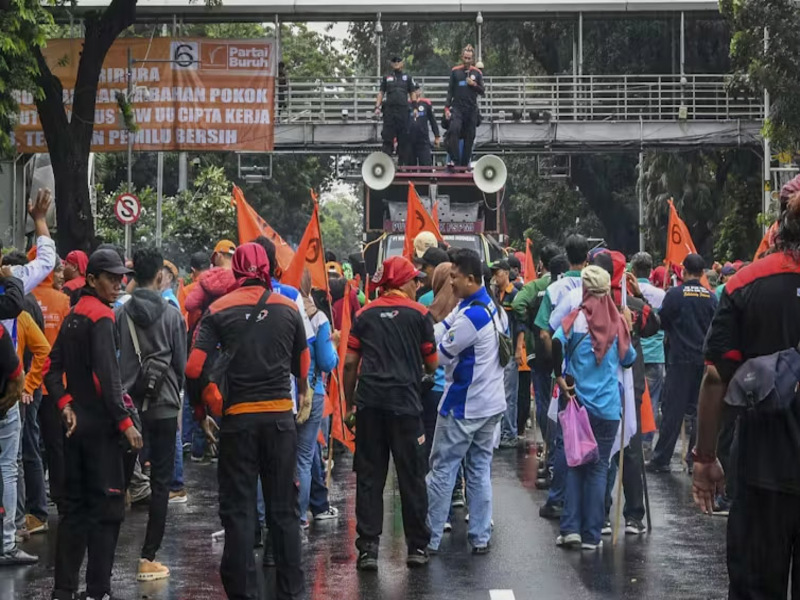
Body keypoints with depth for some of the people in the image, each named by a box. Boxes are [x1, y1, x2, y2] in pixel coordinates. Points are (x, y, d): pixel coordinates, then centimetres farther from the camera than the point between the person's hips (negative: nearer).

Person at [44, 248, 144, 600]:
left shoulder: (73, 317, 14)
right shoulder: (101, 317, -13)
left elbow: (53, 368, 12)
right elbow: (107, 376, -21)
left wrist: (65, 404, 1)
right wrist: (124, 422, -20)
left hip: (77, 422, 8)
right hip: (100, 425, -8)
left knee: (75, 506, 12)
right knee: (106, 508, -3)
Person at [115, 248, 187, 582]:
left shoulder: (120, 314, -2)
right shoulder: (171, 314, -5)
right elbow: (181, 363, 0)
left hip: (127, 404, 2)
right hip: (163, 406, -2)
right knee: (160, 482, 3)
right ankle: (148, 558, 0)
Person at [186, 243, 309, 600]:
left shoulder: (220, 310, -3)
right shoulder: (288, 309, 2)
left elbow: (194, 369, -11)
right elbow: (302, 365, 12)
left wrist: (215, 402, 3)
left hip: (238, 417, -1)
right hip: (281, 414, 2)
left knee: (238, 508, 6)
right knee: (283, 508, 10)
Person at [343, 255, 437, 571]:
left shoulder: (365, 314, 9)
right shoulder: (418, 314, 2)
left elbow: (350, 363, 6)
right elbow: (431, 364, 4)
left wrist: (349, 402, 14)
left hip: (369, 402, 2)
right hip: (405, 402, -2)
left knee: (369, 476, 6)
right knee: (411, 476, 7)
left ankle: (368, 548, 3)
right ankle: (417, 547, 12)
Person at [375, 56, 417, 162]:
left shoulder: (407, 77, 15)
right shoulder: (386, 78, 15)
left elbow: (412, 93, 13)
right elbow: (381, 93, 13)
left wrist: (415, 107, 2)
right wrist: (377, 107, 1)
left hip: (403, 110, 0)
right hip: (389, 110, 0)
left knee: (403, 138, 0)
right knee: (387, 137, -4)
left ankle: (402, 163, 4)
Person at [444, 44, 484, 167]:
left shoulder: (477, 73, 8)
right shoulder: (455, 71, 5)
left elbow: (482, 92, 10)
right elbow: (450, 91, 6)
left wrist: (474, 84, -9)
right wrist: (447, 107, -1)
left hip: (472, 109, 2)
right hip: (457, 107, -2)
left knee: (469, 137, 3)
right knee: (454, 130, -25)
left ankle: (465, 163, 10)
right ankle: (454, 159, -25)